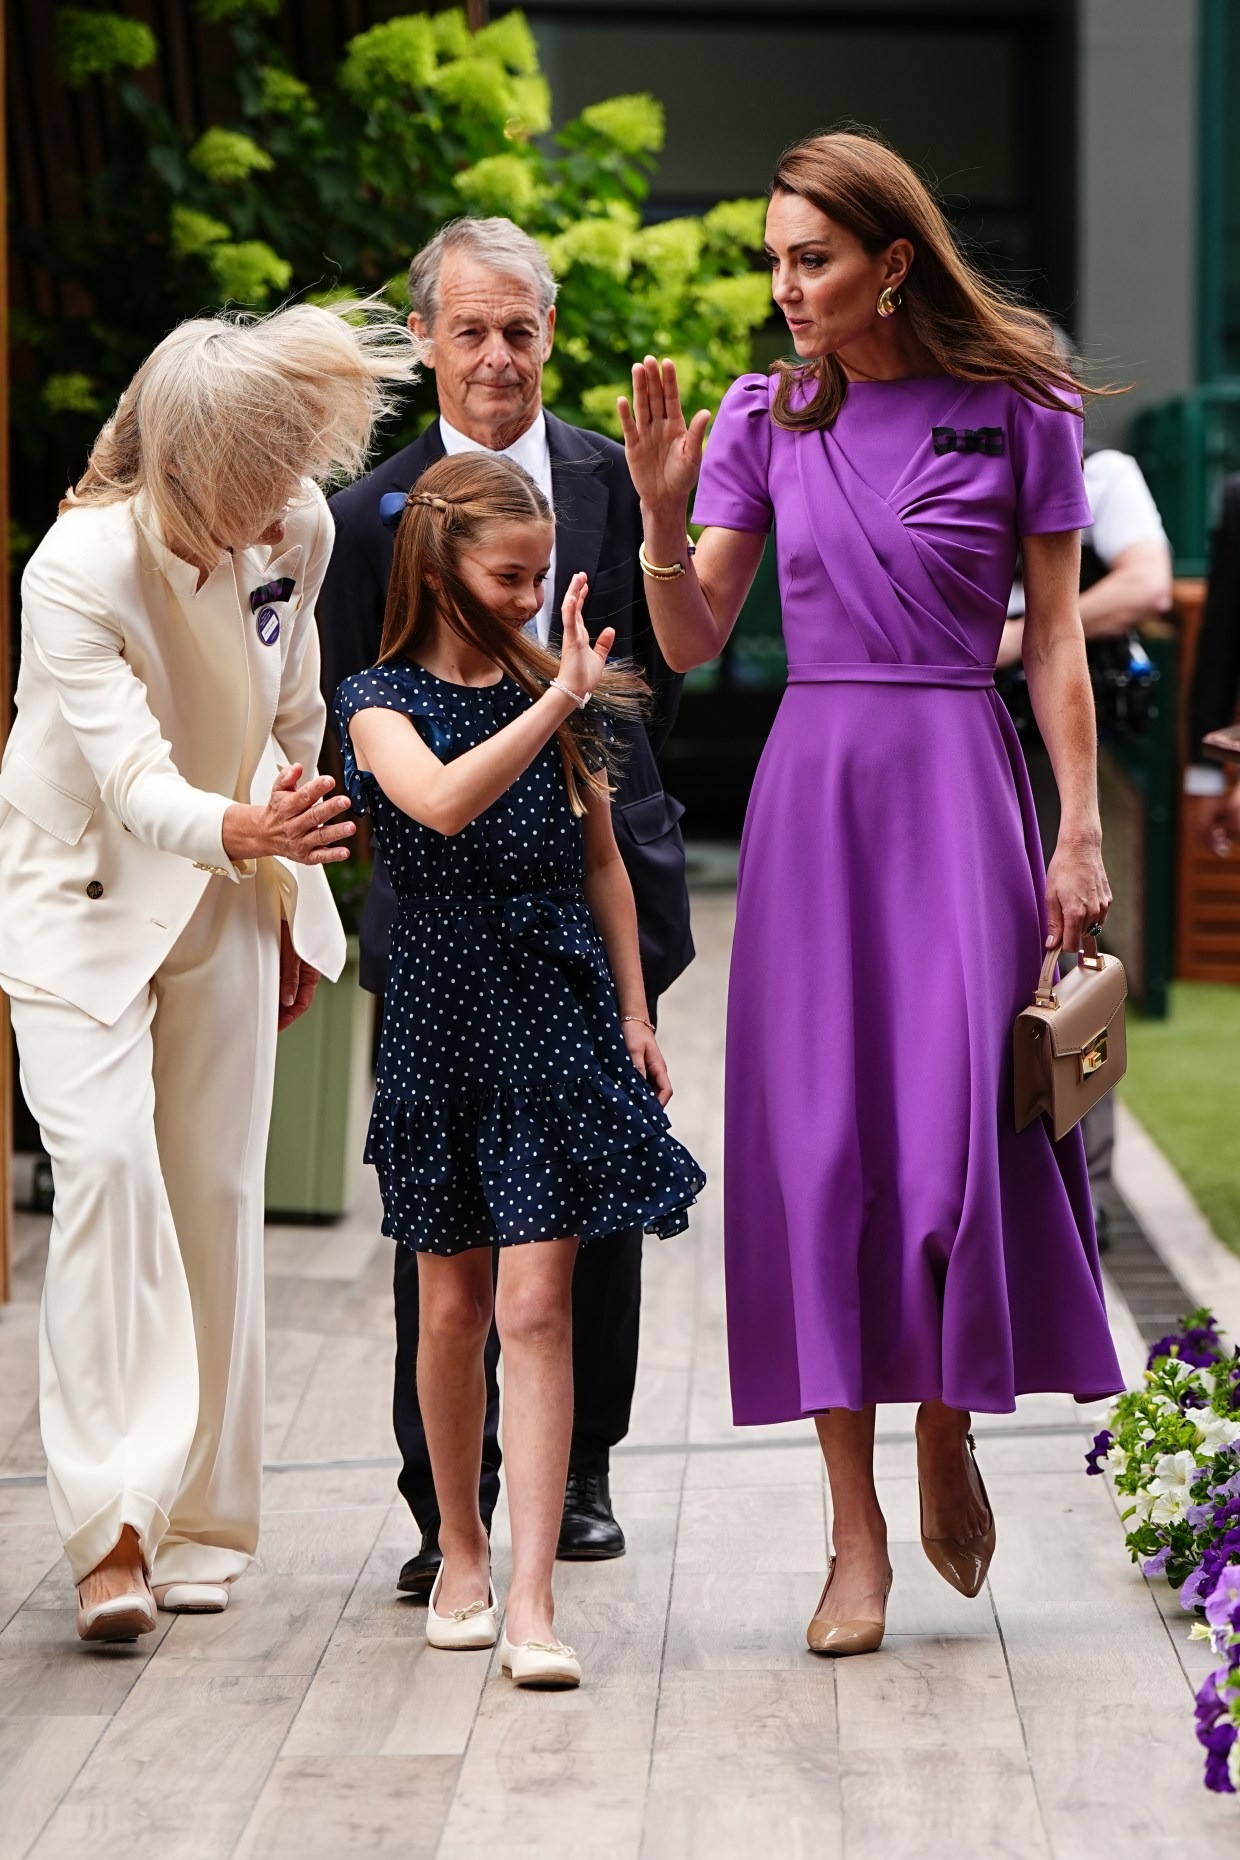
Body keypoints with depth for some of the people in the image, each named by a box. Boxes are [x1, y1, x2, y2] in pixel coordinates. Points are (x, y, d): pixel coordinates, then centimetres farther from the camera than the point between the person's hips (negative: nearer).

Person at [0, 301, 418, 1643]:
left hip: (226, 893, 5)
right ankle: (112, 1527, -20)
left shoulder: (297, 528, -12)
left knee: (218, 1191, 4)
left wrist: (290, 890, 13)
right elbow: (134, 779, -35)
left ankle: (200, 1527, 14)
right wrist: (243, 829, -55)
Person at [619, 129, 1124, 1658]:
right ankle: (857, 1532, 6)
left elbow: (1055, 640, 2)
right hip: (809, 789, 2)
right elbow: (691, 644, 5)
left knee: (961, 1126, -9)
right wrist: (662, 513, -12)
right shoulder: (766, 416, 6)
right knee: (818, 1144, -1)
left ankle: (948, 1428, 20)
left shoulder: (1016, 411, 0)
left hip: (957, 784, -2)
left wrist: (1080, 829, -3)